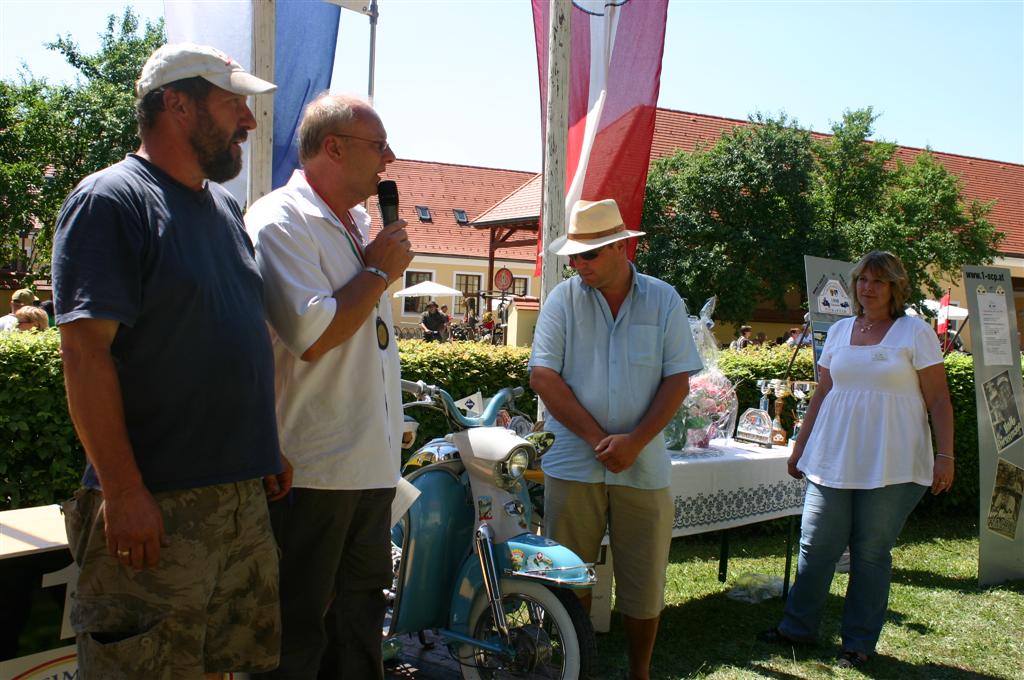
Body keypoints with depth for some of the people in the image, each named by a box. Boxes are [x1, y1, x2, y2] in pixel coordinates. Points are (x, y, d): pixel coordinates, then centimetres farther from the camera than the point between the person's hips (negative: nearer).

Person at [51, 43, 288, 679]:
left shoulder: (226, 207, 15)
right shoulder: (110, 201, -9)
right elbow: (85, 351, -17)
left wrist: (269, 450, 17)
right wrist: (123, 491, -21)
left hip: (245, 497, 8)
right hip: (154, 506, -8)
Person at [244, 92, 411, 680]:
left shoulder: (359, 224, 15)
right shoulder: (280, 222, -14)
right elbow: (312, 335, -25)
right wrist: (380, 271, -14)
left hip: (372, 464, 9)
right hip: (313, 470, -9)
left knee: (362, 609, 20)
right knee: (298, 630, 3)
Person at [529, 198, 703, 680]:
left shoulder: (664, 300, 2)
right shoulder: (563, 299, 1)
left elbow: (678, 379, -1)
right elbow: (543, 376, -6)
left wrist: (635, 441, -14)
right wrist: (597, 438, -13)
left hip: (643, 465, 1)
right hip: (573, 464, 0)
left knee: (644, 583, 9)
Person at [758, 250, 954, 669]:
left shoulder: (915, 332, 0)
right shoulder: (840, 331, 12)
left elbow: (939, 400, -2)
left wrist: (944, 455, -9)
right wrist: (800, 446, 17)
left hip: (890, 468, -4)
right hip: (832, 462, 4)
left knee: (871, 553, 3)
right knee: (815, 546, 4)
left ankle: (859, 642, 16)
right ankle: (797, 627, 18)